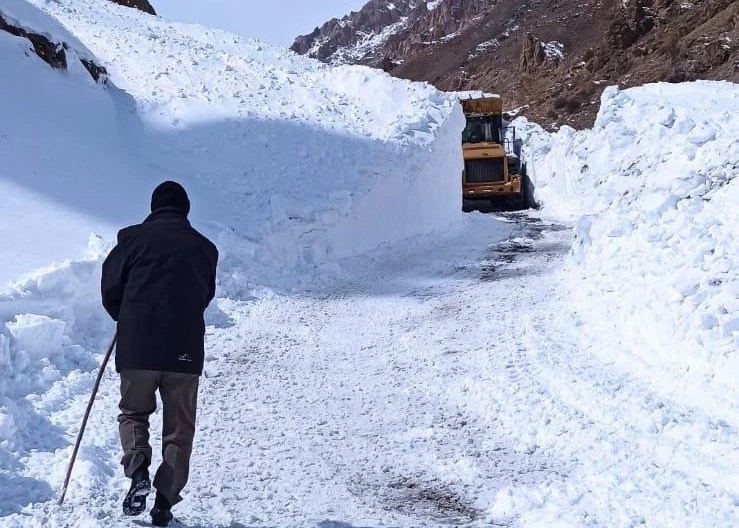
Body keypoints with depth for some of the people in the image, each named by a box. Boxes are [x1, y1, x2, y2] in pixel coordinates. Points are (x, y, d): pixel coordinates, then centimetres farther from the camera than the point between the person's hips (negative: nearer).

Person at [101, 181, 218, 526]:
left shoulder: (134, 238, 3)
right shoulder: (204, 247, 10)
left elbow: (110, 288, 5)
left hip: (137, 347, -1)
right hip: (186, 351, 1)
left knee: (133, 413, 18)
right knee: (179, 428, 10)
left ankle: (138, 466, -9)